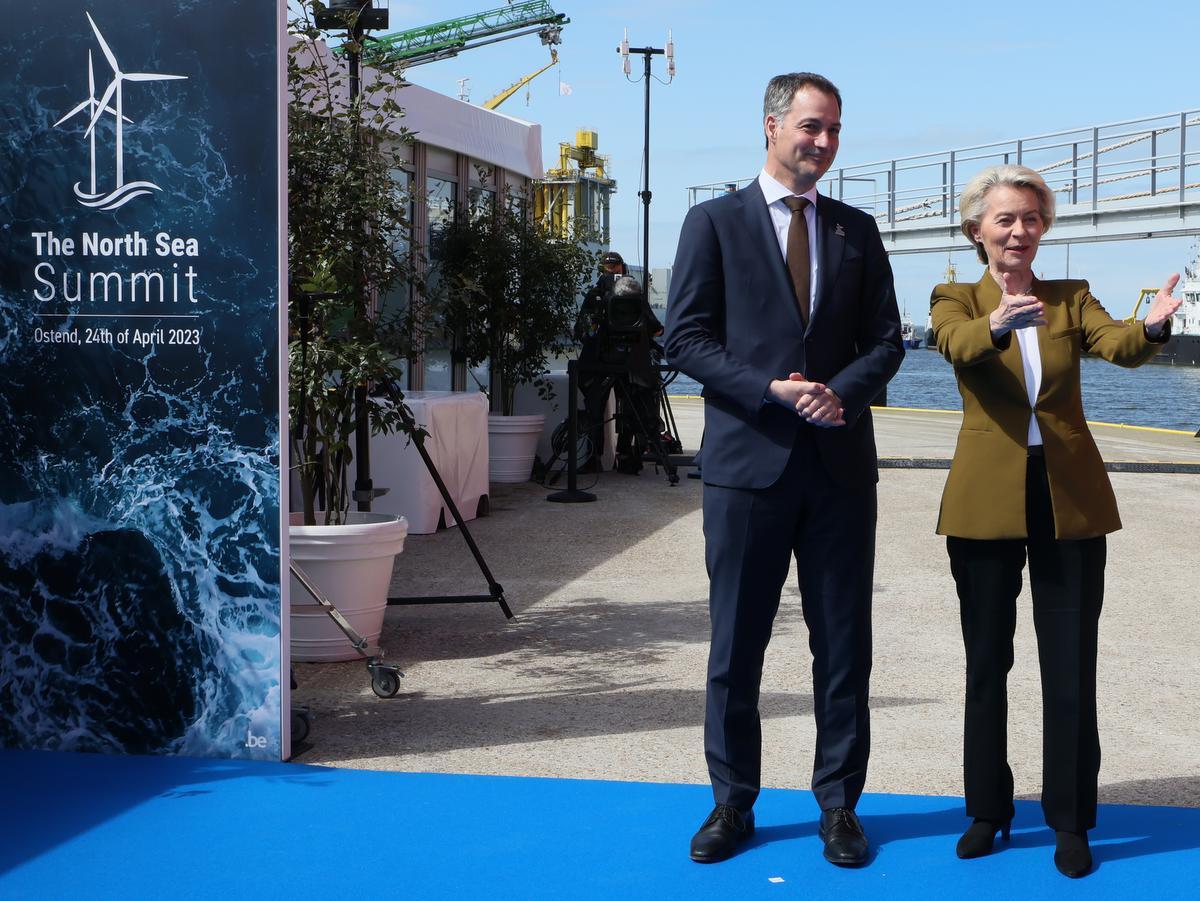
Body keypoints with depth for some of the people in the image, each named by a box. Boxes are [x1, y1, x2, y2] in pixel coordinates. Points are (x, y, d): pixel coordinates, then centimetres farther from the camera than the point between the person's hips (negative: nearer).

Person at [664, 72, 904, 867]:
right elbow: (685, 338, -4)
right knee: (736, 644, 5)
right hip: (748, 459, -2)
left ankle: (839, 803, 19)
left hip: (841, 463, 3)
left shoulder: (857, 230, 12)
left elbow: (885, 340, 10)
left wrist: (842, 391, -10)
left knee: (845, 644, 7)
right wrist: (772, 391, -16)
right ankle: (733, 803, 19)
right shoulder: (714, 223, 2)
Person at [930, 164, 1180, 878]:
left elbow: (1118, 344, -11)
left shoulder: (1071, 298, 9)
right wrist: (998, 323, -44)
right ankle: (988, 810, 24)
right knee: (987, 664, 10)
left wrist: (1153, 326, -35)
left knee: (1071, 668, 4)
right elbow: (959, 342, -21)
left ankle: (1071, 820, 17)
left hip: (1071, 502, 1)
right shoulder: (956, 299, 3)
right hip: (987, 502, -1)